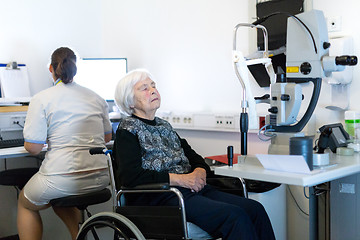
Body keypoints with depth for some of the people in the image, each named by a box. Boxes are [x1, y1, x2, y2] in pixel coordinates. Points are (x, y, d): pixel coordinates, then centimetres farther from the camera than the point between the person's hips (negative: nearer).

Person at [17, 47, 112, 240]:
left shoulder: (41, 99, -6)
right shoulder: (95, 97, 9)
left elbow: (33, 147, -8)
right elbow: (107, 137, 18)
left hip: (61, 180, -5)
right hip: (100, 179, 6)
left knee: (25, 203, 26)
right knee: (61, 198, 37)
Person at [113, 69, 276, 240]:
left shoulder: (163, 125, 22)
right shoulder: (128, 129, -1)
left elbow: (192, 155, 24)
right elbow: (130, 176, -15)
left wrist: (200, 171, -1)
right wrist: (179, 179, -17)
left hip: (192, 188, 8)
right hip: (160, 197, -7)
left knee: (255, 209, -12)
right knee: (235, 216, -26)